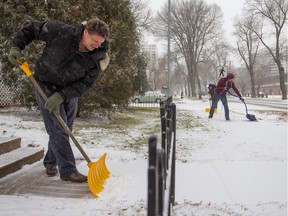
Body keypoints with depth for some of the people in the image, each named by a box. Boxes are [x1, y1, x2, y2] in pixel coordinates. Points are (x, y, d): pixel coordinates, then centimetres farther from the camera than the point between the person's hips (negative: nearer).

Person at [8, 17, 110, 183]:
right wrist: (16, 46, -18)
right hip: (46, 85, -4)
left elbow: (85, 84, -17)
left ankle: (50, 162, 32)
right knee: (58, 128, -10)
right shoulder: (61, 32, -26)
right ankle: (68, 170, -5)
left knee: (65, 129, 11)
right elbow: (32, 28, -10)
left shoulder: (97, 57, -20)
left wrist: (61, 96, -27)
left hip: (70, 90, 4)